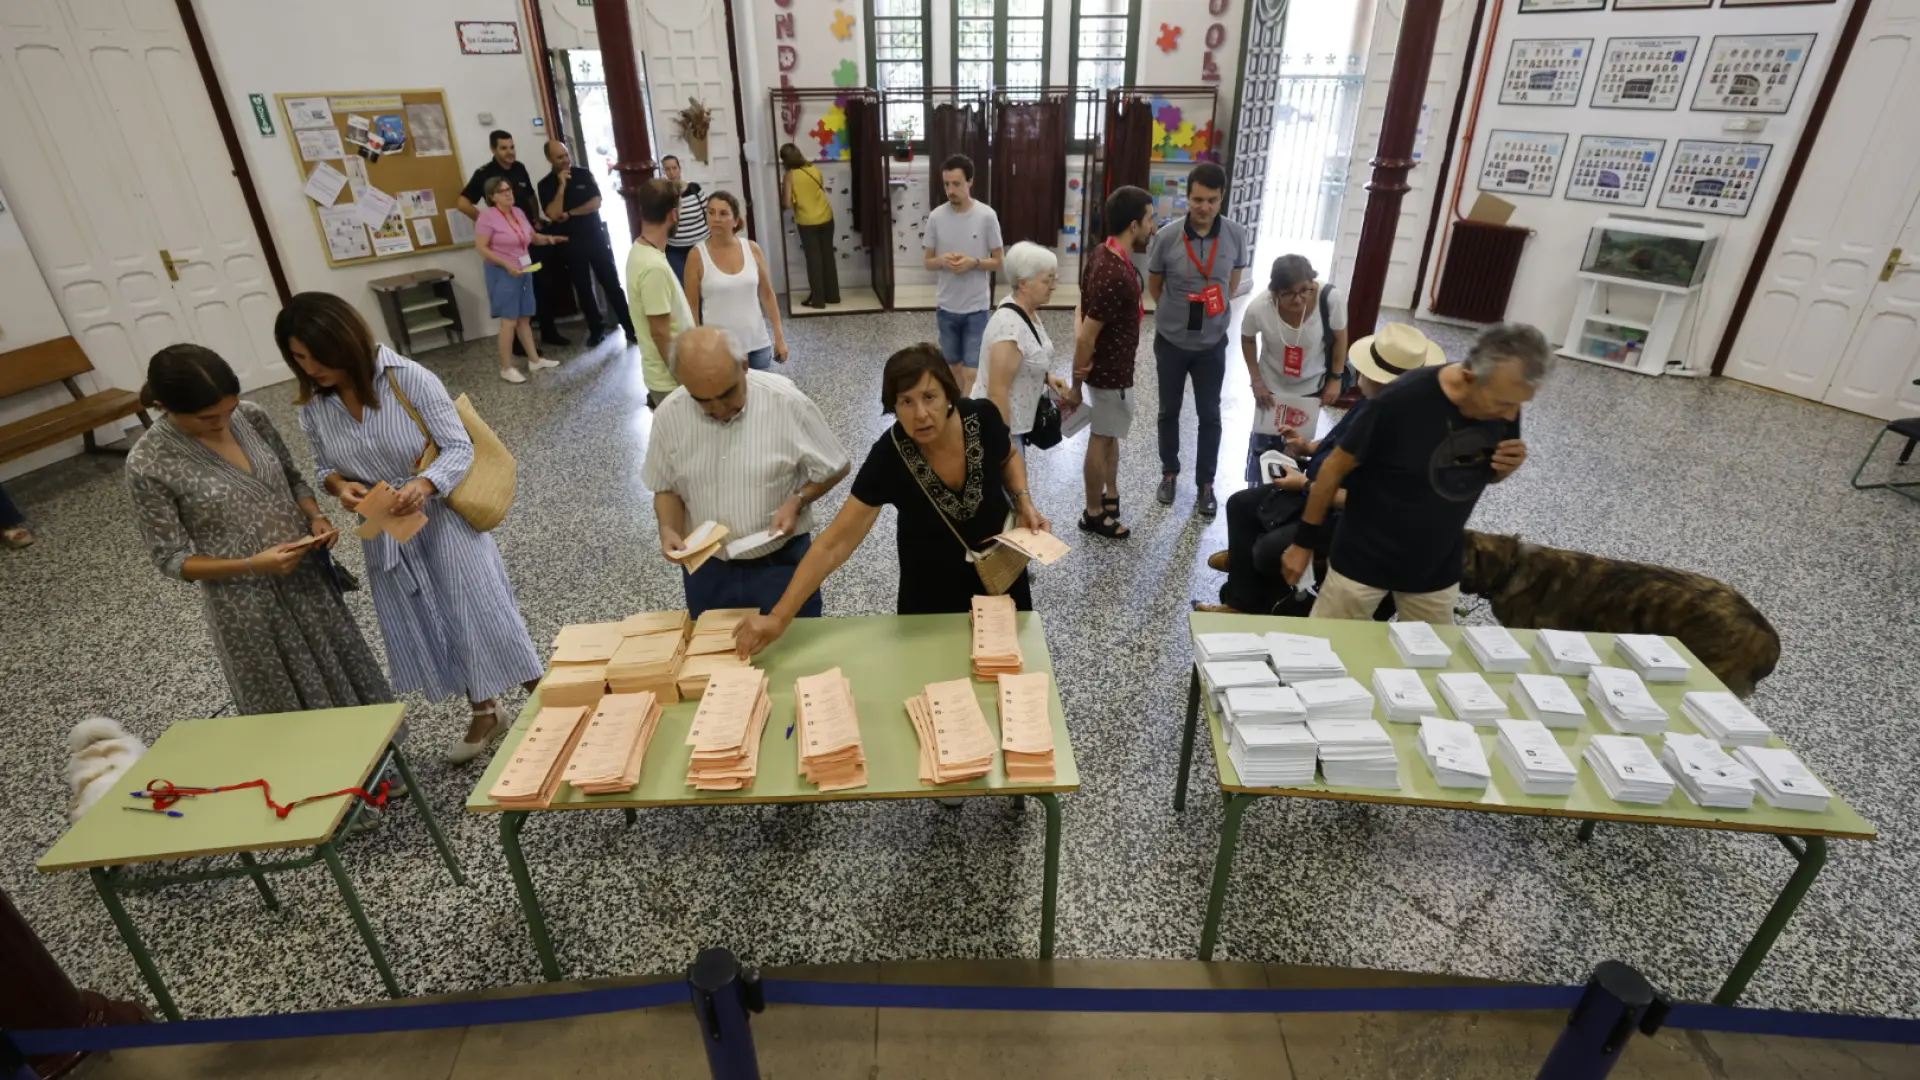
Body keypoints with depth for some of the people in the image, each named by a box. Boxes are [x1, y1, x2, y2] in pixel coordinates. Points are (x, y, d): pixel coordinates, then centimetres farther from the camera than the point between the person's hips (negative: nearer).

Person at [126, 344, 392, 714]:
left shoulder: (251, 416, -5)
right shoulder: (148, 465, -16)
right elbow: (173, 559, -11)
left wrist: (316, 517, -10)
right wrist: (252, 565, -25)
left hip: (307, 576, 4)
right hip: (247, 607, -4)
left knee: (347, 683, 20)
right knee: (291, 711, 11)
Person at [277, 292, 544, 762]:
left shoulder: (409, 378, -19)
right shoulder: (313, 406, -5)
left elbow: (459, 447, -16)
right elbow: (323, 466, 8)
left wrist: (425, 484, -33)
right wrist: (338, 485, -14)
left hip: (443, 519, -5)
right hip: (385, 533, 5)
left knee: (481, 614, 3)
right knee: (428, 630, 15)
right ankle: (485, 713, 33)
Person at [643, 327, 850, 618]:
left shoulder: (787, 402, -18)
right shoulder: (669, 414, -9)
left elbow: (834, 469, -6)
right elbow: (666, 486, 5)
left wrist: (797, 502, -21)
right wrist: (668, 529, -14)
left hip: (782, 562, -3)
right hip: (706, 568, 3)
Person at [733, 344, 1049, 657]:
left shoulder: (982, 417, -25)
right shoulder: (887, 458, -31)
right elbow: (835, 543, -29)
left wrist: (1023, 500, -19)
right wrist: (778, 617, -34)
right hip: (931, 579, -2)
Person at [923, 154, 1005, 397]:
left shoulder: (987, 216, -9)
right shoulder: (936, 216, -2)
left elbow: (999, 262, -2)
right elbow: (928, 262, 6)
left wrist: (974, 262, -20)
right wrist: (942, 261, -16)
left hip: (977, 307, -3)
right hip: (946, 306, 3)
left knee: (972, 373, -6)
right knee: (954, 367, 15)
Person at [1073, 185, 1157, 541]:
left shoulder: (1102, 255, 0)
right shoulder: (1116, 275, -30)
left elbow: (1083, 310, 5)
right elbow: (1088, 337, -27)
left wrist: (1080, 361, -3)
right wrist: (1076, 386, -17)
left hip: (1107, 365, 9)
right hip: (1111, 371, -9)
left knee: (1110, 435, 23)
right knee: (1101, 439, 6)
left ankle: (1111, 495, 41)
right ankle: (1094, 514, 23)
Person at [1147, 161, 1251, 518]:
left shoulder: (1236, 235, -10)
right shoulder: (1166, 236, -14)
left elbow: (1233, 283, 7)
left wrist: (1215, 311, 9)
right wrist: (1176, 312, 11)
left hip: (1212, 343, 1)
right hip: (1171, 341, 0)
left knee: (1210, 415, 8)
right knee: (1169, 411, 13)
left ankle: (1205, 484, 23)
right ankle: (1169, 473, 32)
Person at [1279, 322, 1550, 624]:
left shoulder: (1504, 401, -8)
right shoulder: (1402, 400, -24)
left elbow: (1485, 474, 9)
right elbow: (1336, 467, -14)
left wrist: (1507, 468, -15)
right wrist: (1305, 541, -8)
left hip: (1438, 568, 5)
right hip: (1364, 559, -4)